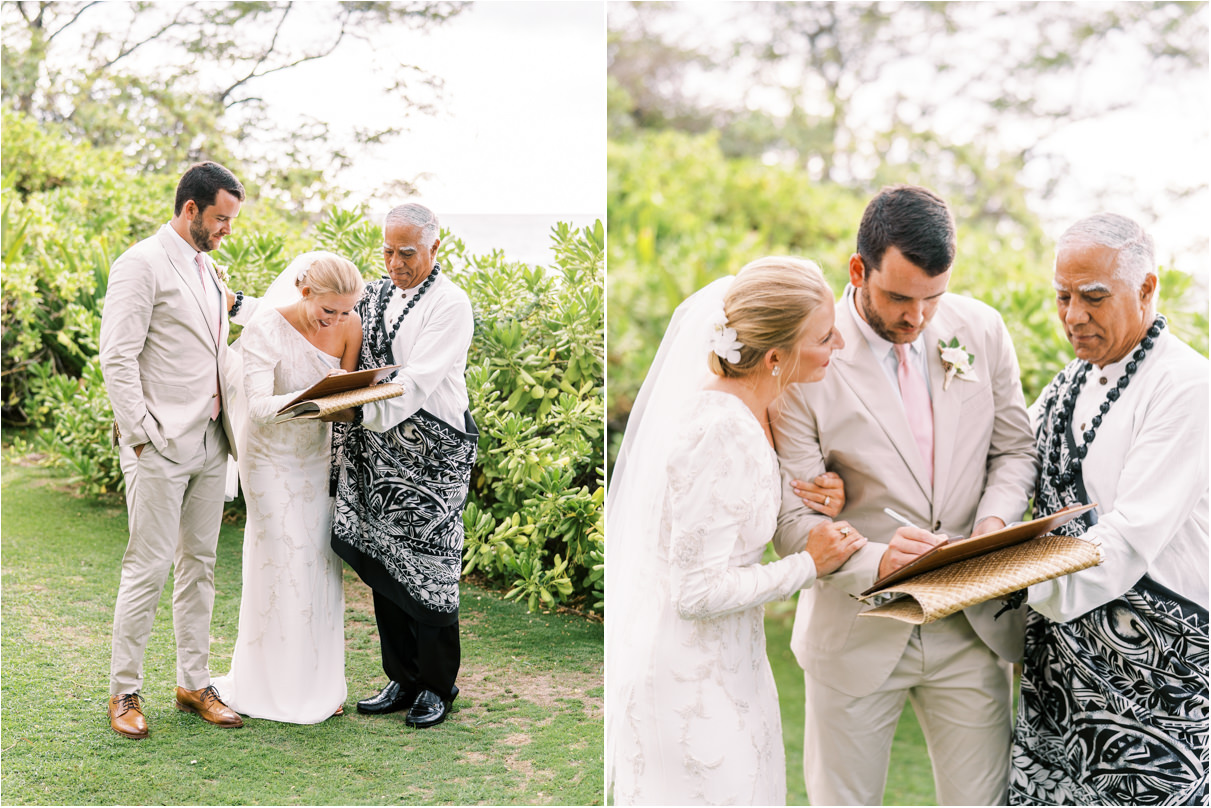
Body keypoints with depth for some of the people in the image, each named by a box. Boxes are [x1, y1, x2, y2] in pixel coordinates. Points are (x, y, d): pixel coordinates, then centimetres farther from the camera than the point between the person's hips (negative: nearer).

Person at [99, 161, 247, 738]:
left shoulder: (207, 268, 17)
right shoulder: (142, 264, -9)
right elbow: (117, 359, -14)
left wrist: (230, 427, 13)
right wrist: (142, 437, -17)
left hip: (210, 441, 8)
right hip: (161, 445, -8)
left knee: (199, 563, 11)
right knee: (149, 567, -5)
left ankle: (194, 682, 19)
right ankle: (124, 691, 7)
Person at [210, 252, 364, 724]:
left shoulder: (349, 326, -11)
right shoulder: (267, 329, -23)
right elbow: (258, 405, -31)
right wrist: (309, 398, -48)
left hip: (317, 453, 4)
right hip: (272, 453, -4)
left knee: (320, 562, 4)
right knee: (280, 564, -4)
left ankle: (317, 685, 16)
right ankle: (274, 686, 10)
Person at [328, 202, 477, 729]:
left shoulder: (450, 304, -9)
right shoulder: (375, 296, 13)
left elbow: (417, 382, -21)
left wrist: (356, 410, -31)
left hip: (431, 453, -6)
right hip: (378, 451, 7)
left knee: (427, 568, -3)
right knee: (382, 563, 8)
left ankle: (437, 686, 14)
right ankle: (402, 679, 22)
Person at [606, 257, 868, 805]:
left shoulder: (738, 406, -1)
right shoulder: (722, 434, -28)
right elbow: (698, 592, -27)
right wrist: (808, 565, -16)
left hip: (721, 660, 9)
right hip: (691, 680, -9)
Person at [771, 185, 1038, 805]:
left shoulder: (981, 330, -1)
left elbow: (1013, 448, 10)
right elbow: (792, 519, -14)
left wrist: (996, 519, -11)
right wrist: (874, 561, -31)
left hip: (972, 625, 3)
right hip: (859, 628, -3)